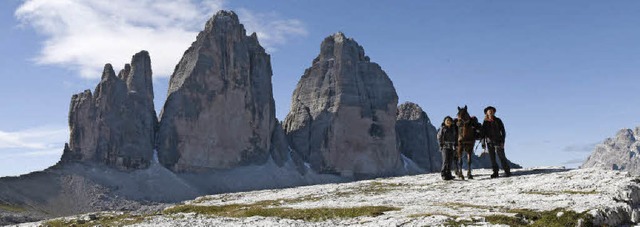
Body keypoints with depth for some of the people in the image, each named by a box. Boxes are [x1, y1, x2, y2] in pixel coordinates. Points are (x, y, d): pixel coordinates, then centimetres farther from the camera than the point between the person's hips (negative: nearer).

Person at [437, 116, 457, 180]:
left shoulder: (453, 128, 12)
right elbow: (439, 136, -4)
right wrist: (441, 145, -10)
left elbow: (455, 137, 20)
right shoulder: (442, 128, -3)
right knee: (445, 161, -11)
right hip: (445, 146, -5)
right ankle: (443, 174, -8)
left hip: (451, 147, 5)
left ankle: (448, 174, 14)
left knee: (450, 161, 7)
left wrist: (455, 145, 13)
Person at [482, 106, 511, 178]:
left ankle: (507, 171, -3)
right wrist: (483, 143, 6)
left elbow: (503, 131, 1)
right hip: (489, 142, 3)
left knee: (501, 156, -8)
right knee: (492, 158, 3)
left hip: (498, 141, -3)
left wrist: (502, 141, -9)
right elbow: (483, 133, 12)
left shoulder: (498, 120, 3)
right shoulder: (485, 122, 9)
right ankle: (495, 172, 9)